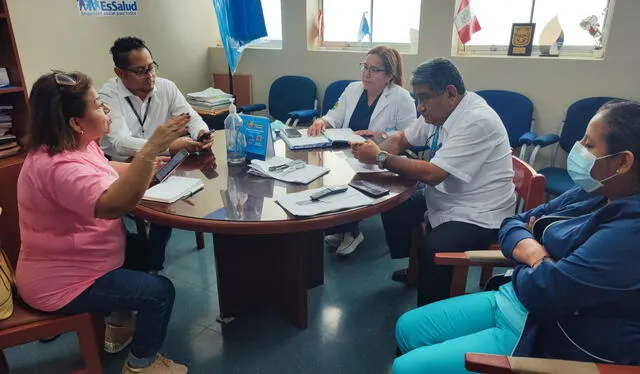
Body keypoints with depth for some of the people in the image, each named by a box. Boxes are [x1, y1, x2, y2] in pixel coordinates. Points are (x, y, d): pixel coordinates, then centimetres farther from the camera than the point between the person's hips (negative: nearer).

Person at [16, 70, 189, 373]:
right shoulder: (58, 166, -32)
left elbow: (105, 173, 19)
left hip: (70, 261, 10)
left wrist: (145, 167, 2)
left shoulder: (77, 144, 0)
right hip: (61, 283, -10)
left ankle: (118, 326, 32)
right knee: (160, 292, -10)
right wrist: (151, 148, -50)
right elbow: (113, 204, -48)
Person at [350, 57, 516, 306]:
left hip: (477, 217, -9)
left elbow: (432, 174, -30)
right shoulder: (439, 111, 1)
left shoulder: (477, 121, -25)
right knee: (392, 208, 9)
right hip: (443, 199, 9)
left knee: (432, 250, -31)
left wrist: (381, 158, -22)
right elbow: (400, 139, 11)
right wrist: (376, 150, -10)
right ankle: (416, 270, 29)